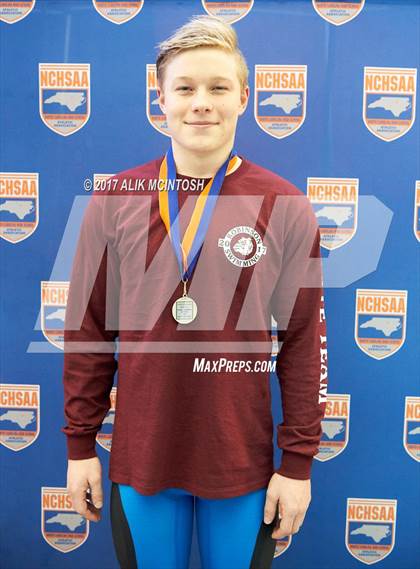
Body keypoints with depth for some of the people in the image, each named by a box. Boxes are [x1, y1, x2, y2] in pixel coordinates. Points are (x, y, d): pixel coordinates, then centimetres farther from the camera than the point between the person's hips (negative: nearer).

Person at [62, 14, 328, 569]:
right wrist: (80, 444, 3)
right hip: (139, 457, 2)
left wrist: (298, 463, -2)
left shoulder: (285, 207, -7)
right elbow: (88, 330, 1)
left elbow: (304, 342, -4)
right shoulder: (114, 200, -3)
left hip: (244, 461, -1)